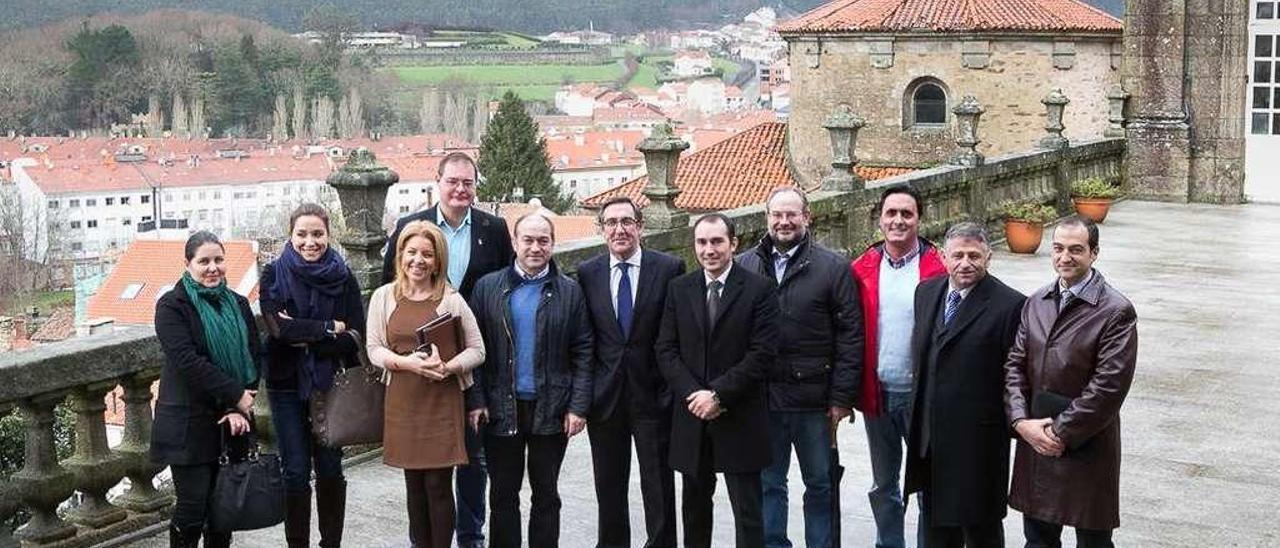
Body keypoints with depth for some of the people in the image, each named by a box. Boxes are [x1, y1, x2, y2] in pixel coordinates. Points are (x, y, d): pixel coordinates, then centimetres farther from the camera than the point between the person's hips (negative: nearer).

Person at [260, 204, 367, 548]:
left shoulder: (343, 278, 0)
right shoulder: (274, 274, -3)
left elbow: (355, 337, -8)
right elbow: (278, 328, -17)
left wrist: (304, 337, -16)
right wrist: (330, 328, -14)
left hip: (331, 385, 1)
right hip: (287, 386, -1)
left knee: (330, 468, 7)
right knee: (296, 472, 2)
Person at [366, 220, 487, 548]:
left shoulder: (451, 299, -2)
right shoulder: (384, 297, 4)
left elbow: (477, 350, 1)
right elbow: (374, 349, 4)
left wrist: (449, 367, -18)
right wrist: (405, 362, -16)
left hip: (443, 402, -2)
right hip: (403, 402, 2)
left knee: (438, 485, -1)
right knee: (414, 484, 10)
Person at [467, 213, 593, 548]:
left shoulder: (569, 292, 2)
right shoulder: (488, 288, 3)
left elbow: (583, 354, 0)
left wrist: (578, 407, -7)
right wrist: (476, 401, -6)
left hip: (551, 410, 0)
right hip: (501, 408, 1)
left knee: (546, 495, 10)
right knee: (502, 495, 9)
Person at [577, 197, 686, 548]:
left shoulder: (669, 269, -4)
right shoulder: (587, 274, 3)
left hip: (653, 396, -2)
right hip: (605, 397, 2)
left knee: (659, 488, 5)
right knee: (608, 489, 12)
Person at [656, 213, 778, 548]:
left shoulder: (759, 289, -5)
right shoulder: (679, 289, 7)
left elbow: (762, 353, -11)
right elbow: (666, 349, 4)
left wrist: (718, 394, -15)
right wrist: (693, 394, -10)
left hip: (740, 419, -4)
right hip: (692, 418, 4)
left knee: (747, 510, 1)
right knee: (695, 505, 14)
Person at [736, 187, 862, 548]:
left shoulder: (832, 267, -1)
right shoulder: (744, 266, 5)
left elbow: (850, 337, -3)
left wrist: (842, 397, -8)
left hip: (814, 398, -2)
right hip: (761, 399, 2)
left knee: (821, 484, 10)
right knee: (768, 484, 11)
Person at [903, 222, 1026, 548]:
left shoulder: (1009, 304, -14)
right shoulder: (926, 292, 7)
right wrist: (918, 411, 14)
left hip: (977, 436, -6)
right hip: (930, 432, 6)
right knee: (936, 521, 18)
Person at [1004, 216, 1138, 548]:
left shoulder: (1116, 312, -11)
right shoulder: (1036, 303, 8)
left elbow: (1109, 386, -16)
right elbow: (1015, 365, 6)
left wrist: (1062, 433, -15)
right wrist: (1021, 421, -9)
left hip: (1087, 448, -5)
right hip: (1035, 444, 5)